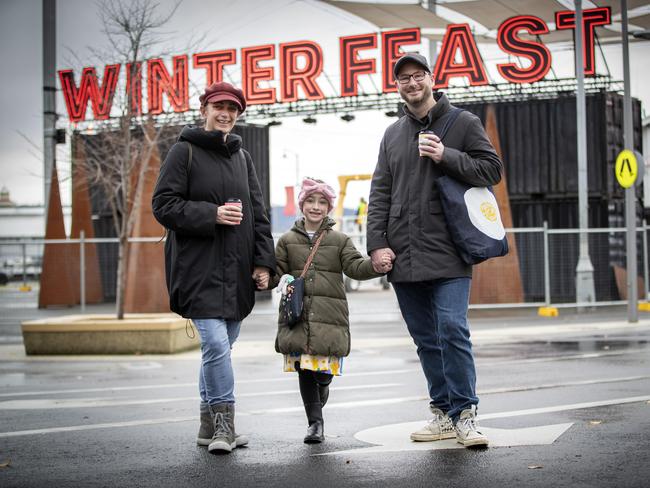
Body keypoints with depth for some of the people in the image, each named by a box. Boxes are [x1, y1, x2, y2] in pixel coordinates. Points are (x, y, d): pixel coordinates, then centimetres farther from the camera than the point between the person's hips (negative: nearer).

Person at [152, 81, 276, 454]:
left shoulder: (242, 156, 17)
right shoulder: (185, 151, -1)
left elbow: (258, 214, 16)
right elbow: (164, 205, -7)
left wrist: (264, 262, 7)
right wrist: (212, 215, -16)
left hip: (237, 270, 6)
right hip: (199, 269, -6)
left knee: (221, 346, 10)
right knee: (216, 343, -15)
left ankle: (211, 426, 20)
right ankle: (223, 422, -5)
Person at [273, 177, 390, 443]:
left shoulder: (340, 240, 8)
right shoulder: (288, 240, 10)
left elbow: (355, 267, -2)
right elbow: (276, 269, 13)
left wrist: (377, 265, -22)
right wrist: (282, 279, -11)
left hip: (329, 316, -1)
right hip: (297, 315, 1)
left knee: (323, 371, -4)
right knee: (304, 370, -1)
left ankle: (321, 387, 33)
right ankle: (315, 423, 10)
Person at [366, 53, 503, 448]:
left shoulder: (464, 123, 5)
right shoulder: (393, 134, 17)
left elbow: (492, 169, 0)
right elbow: (380, 193, 13)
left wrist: (447, 156, -13)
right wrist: (378, 243, 2)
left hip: (448, 254, -5)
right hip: (403, 257, 5)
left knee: (452, 330, -13)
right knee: (426, 339, 8)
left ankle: (464, 415, -5)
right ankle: (444, 413, 16)